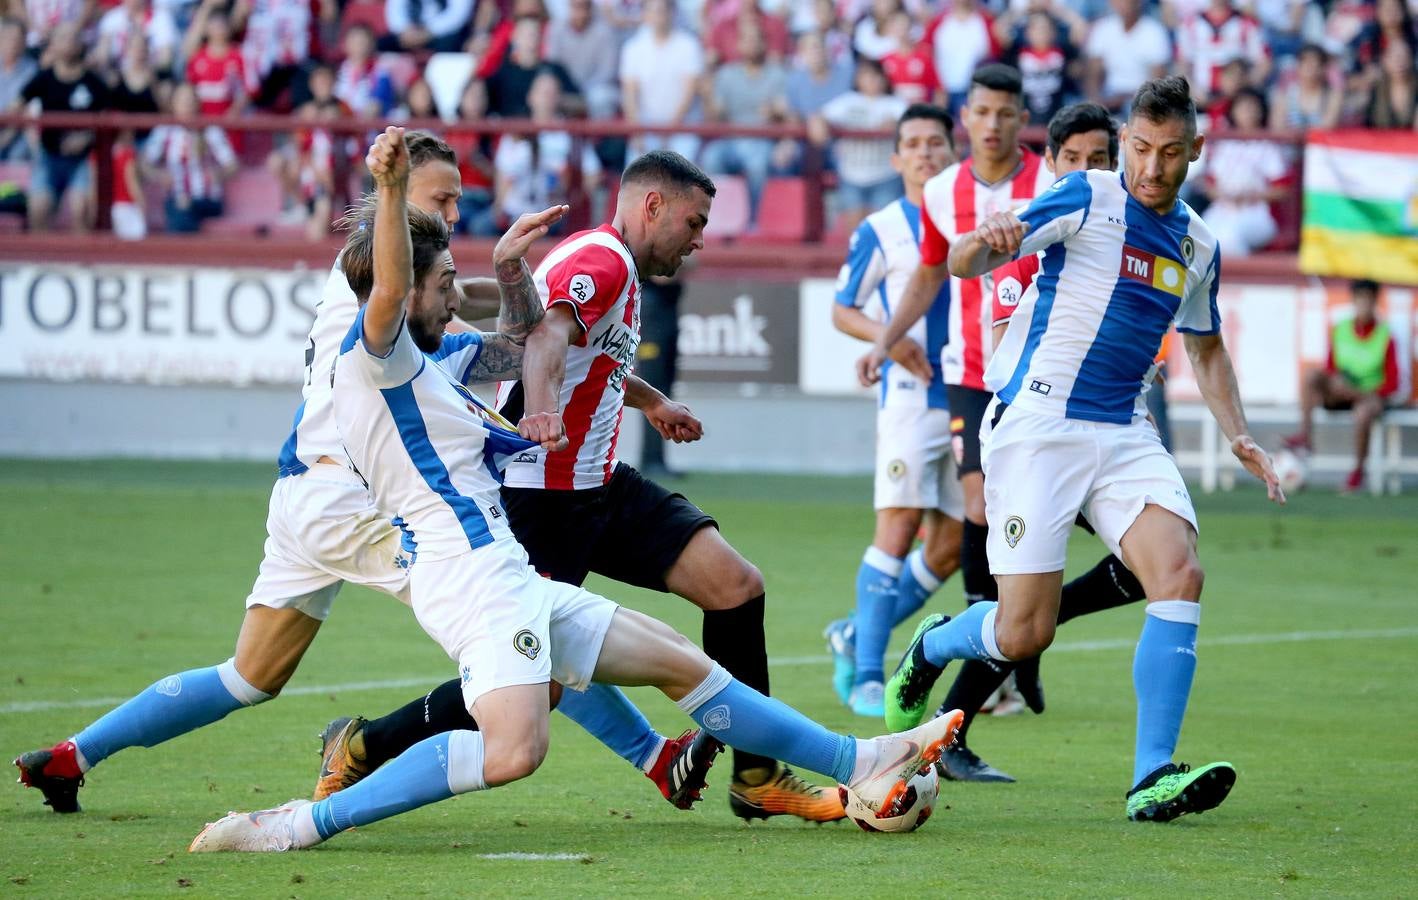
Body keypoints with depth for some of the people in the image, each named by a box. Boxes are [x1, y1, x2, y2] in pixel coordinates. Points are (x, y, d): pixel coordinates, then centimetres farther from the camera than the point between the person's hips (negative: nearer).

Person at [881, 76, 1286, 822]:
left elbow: (1205, 347, 29)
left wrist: (1237, 435, 15)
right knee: (1024, 635, -9)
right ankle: (929, 649, 28)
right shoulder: (1087, 200, -6)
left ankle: (1152, 780, -20)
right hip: (1038, 425, -5)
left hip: (1123, 436, 5)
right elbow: (961, 264, -13)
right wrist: (985, 241, -37)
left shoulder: (1198, 245, 12)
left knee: (1179, 573, -20)